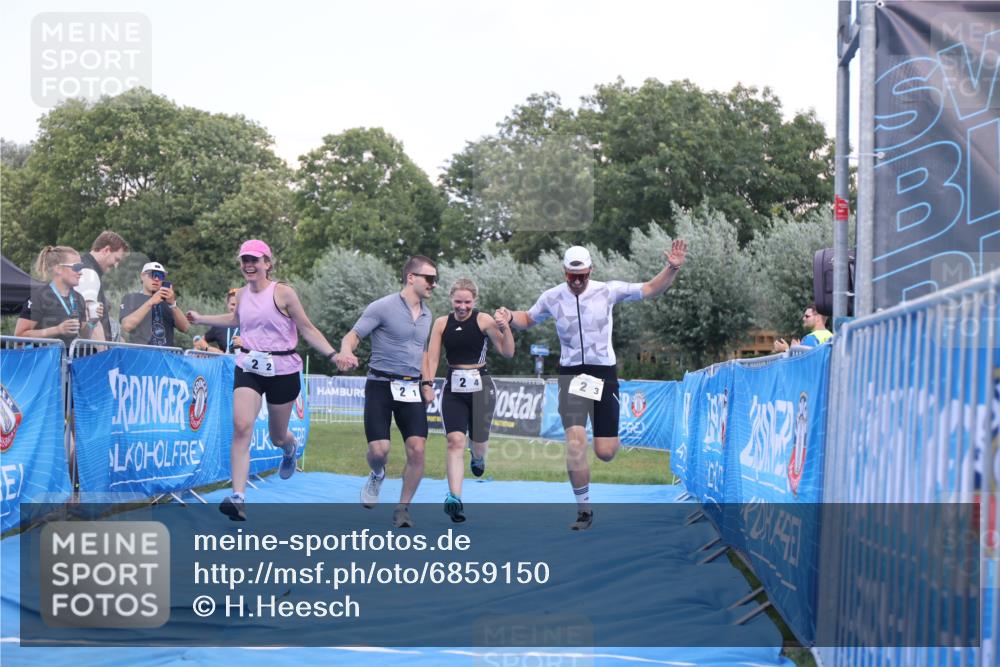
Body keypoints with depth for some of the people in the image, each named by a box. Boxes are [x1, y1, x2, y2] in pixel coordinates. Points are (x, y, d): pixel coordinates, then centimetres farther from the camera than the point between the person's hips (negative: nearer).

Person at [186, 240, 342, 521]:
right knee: (241, 427, -19)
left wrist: (333, 355, -12)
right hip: (248, 368, 3)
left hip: (282, 370, -3)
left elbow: (307, 329, -4)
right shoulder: (241, 294, 5)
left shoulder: (283, 293, -10)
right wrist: (201, 319, 26)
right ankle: (238, 498, -22)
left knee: (277, 437, 10)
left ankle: (291, 448, 52)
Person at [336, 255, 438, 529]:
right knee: (379, 450, -12)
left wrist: (427, 376, 16)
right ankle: (377, 476, 26)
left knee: (417, 450, -10)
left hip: (412, 388, 5)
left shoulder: (426, 314, 13)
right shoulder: (383, 307, -6)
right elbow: (353, 335, -9)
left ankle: (402, 509, 6)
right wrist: (346, 352, -31)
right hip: (381, 384, -5)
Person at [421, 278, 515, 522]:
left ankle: (478, 458, 49)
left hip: (480, 386, -1)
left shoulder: (483, 320, -5)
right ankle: (454, 498, -19)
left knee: (478, 440, 8)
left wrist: (505, 328, -23)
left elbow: (508, 352, -7)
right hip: (453, 388, 1)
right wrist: (428, 385, -9)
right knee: (455, 440, -14)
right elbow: (432, 357, 4)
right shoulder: (441, 323, 3)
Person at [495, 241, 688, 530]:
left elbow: (651, 289, 0)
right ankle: (584, 509, -1)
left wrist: (672, 269, -17)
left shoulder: (607, 291, -5)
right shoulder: (552, 297, 0)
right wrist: (510, 317, -3)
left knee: (605, 453, -1)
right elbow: (528, 319, 18)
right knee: (576, 441, -17)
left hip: (604, 373, 0)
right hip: (571, 375, 0)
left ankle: (611, 436, 40)